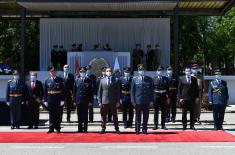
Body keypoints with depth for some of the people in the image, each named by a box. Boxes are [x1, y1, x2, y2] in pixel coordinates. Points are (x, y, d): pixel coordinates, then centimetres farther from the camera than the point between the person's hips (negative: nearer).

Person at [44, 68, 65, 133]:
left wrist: (62, 100, -8)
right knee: (51, 115, 6)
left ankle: (57, 128, 11)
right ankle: (51, 129, 11)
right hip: (50, 100, 2)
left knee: (58, 115, 3)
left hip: (58, 101, -2)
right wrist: (45, 101, 3)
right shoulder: (47, 81, 8)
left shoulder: (60, 80, 1)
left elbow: (63, 90, -2)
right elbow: (45, 92, 9)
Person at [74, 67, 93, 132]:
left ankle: (85, 129, 7)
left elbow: (91, 91, 0)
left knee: (85, 115, 1)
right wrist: (75, 101, 5)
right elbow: (75, 91, 10)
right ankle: (80, 129, 12)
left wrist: (90, 101, -5)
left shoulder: (89, 80, 1)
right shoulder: (77, 80, 9)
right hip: (78, 101, 2)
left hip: (86, 101, -2)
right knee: (79, 115, 6)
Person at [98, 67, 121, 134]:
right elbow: (99, 91, 7)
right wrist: (99, 101, 1)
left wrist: (118, 101, -3)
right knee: (104, 116, 6)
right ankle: (103, 128, 16)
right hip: (104, 101, 1)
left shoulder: (116, 80, 3)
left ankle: (117, 129, 11)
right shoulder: (102, 80, 8)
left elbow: (118, 91, 3)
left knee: (115, 116, 5)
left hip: (113, 101, -1)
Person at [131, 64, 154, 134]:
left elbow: (151, 90, 6)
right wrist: (133, 100, -3)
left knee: (146, 116, 5)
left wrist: (151, 100, 0)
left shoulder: (149, 79, 5)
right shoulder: (134, 79, 3)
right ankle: (137, 130, 14)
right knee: (138, 116, 5)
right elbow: (132, 90, 3)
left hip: (146, 101, 1)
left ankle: (144, 129, 16)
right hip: (138, 101, -1)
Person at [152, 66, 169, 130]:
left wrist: (167, 97, 1)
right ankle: (155, 125, 10)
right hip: (156, 96, -1)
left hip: (163, 96, 1)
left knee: (163, 112, 4)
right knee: (156, 111, 4)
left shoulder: (165, 79, 6)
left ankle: (163, 125, 12)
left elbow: (167, 88, 6)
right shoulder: (154, 79, 4)